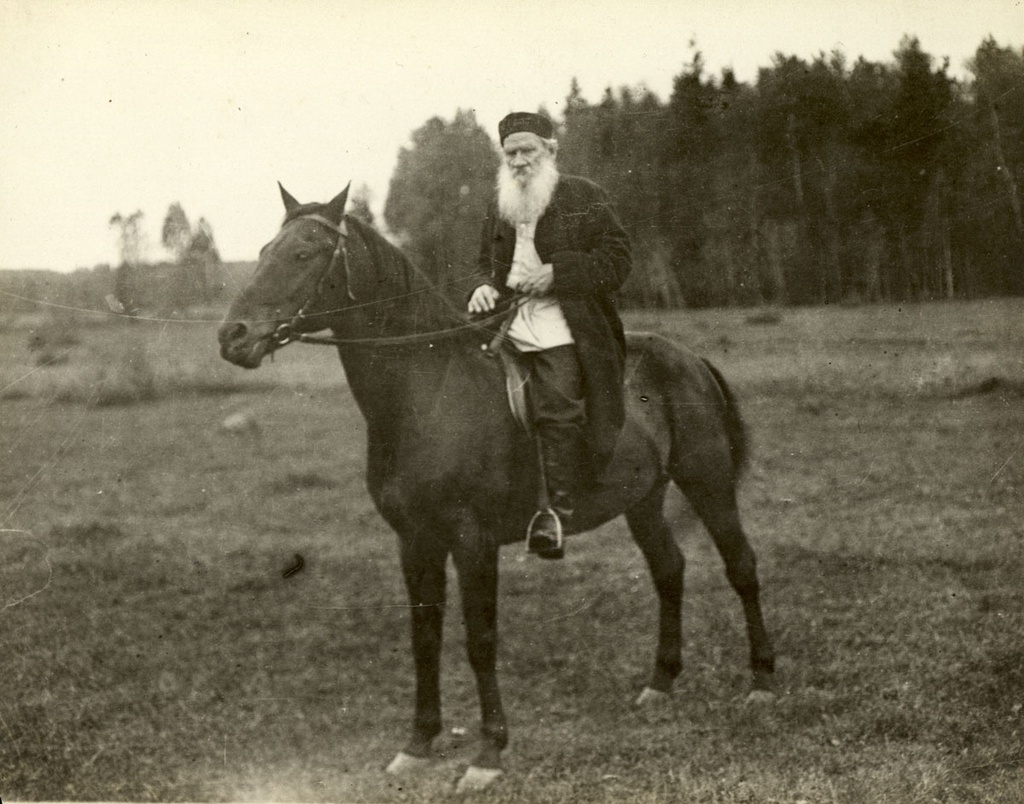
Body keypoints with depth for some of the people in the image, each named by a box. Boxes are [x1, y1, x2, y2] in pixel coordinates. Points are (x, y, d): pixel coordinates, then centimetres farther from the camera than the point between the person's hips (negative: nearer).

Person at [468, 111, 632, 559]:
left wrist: (556, 273, -13)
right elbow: (485, 263, 30)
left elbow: (618, 260, -2)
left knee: (557, 409, -21)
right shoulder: (499, 207, 20)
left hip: (564, 333, -6)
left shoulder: (584, 197, 4)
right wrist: (483, 286, 5)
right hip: (507, 326, 6)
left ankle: (555, 512, -21)